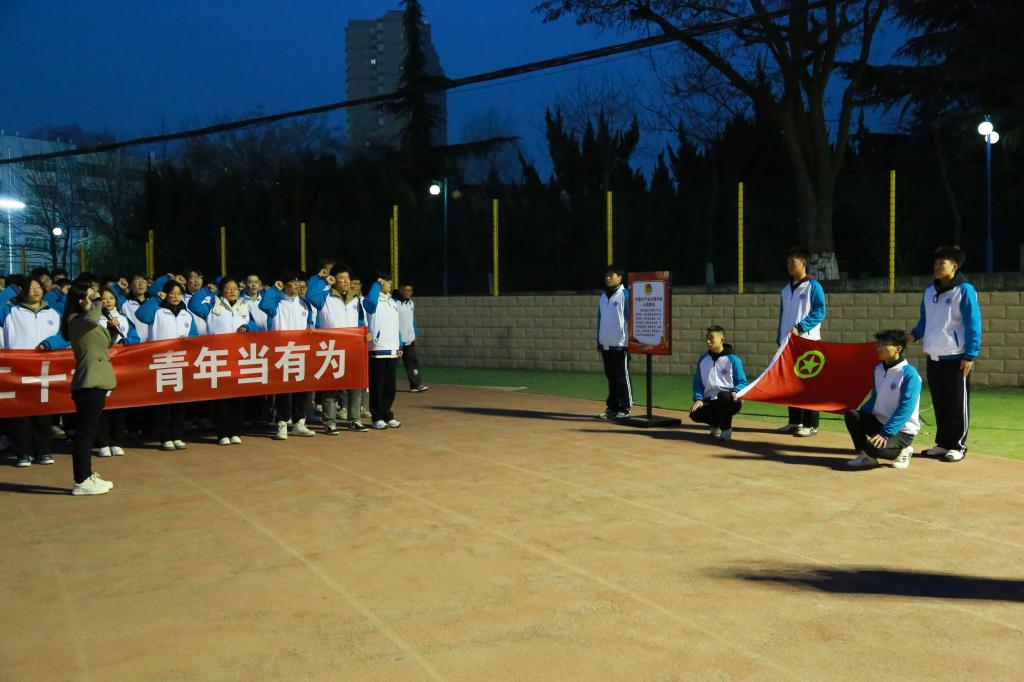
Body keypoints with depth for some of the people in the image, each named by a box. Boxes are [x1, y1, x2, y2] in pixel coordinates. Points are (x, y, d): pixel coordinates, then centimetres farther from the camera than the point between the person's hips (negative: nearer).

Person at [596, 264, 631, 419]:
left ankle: (624, 408, 4)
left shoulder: (625, 295, -8)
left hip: (620, 344, -7)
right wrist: (599, 340, 16)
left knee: (622, 377, -1)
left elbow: (629, 318, -10)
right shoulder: (603, 296, 14)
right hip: (606, 344, 7)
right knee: (610, 377, 12)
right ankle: (612, 406, 19)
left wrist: (628, 341, -14)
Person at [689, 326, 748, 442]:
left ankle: (726, 428, -14)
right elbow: (698, 383, 11)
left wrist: (735, 392, -25)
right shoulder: (702, 360, 9)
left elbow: (742, 382, -3)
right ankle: (716, 423, 10)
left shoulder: (733, 359, -5)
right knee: (695, 413, -25)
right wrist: (698, 398, -6)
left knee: (723, 396, -40)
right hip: (710, 401, 4)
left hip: (729, 400, -4)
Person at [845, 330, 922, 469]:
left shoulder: (909, 374, -18)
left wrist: (885, 433, -30)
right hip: (879, 422, 7)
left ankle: (902, 451, 1)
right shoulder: (878, 369, 6)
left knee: (873, 446, -32)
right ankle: (865, 456, -2)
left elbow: (905, 409, -24)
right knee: (851, 415, -18)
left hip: (902, 430, -7)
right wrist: (859, 416, -3)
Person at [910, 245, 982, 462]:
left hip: (956, 358, -6)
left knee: (957, 404, 2)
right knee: (939, 403, 11)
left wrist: (970, 355, -14)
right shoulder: (929, 292, 11)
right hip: (933, 358, 6)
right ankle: (942, 443, 21)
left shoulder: (964, 290, -8)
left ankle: (958, 446, 11)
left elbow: (973, 325, -10)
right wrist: (914, 335, 0)